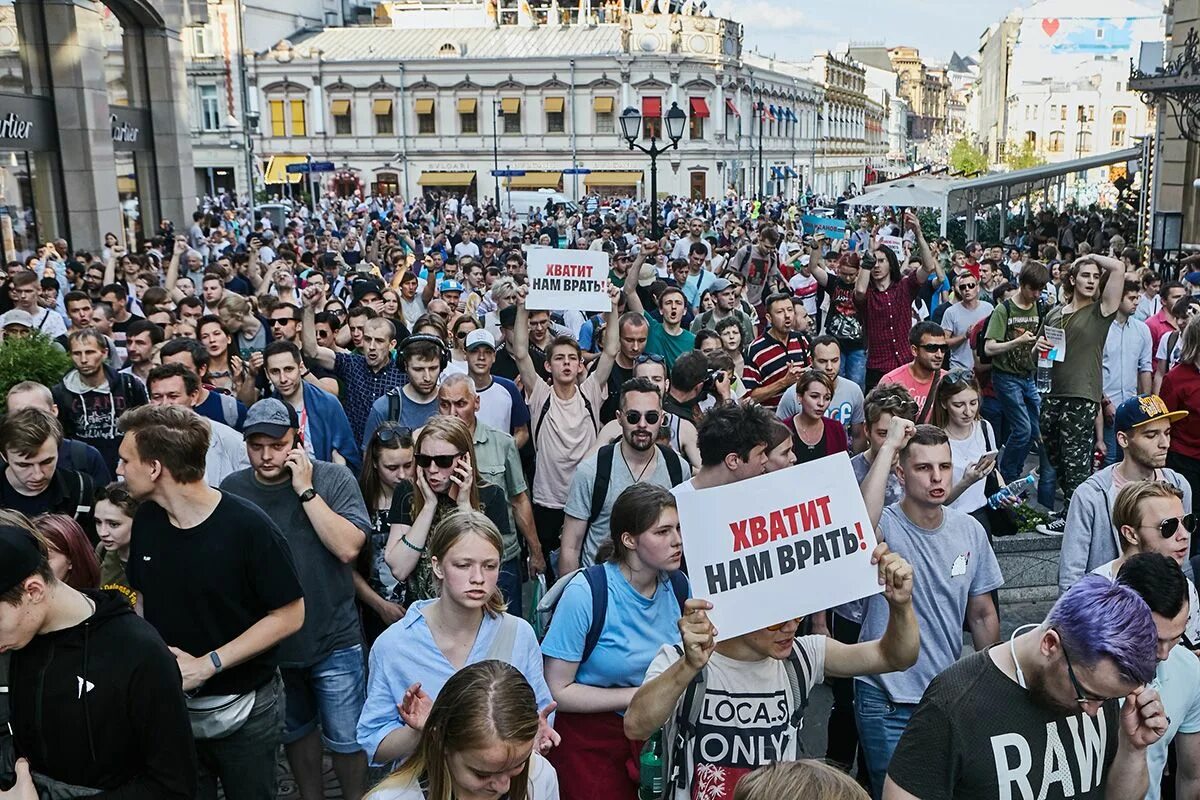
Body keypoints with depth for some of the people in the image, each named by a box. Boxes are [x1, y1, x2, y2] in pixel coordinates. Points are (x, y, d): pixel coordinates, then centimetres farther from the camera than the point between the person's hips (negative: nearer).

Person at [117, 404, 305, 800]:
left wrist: (206, 665, -21)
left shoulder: (247, 526, -21)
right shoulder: (146, 520, -4)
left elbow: (289, 615, -17)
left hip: (242, 707, -4)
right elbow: (144, 597, 11)